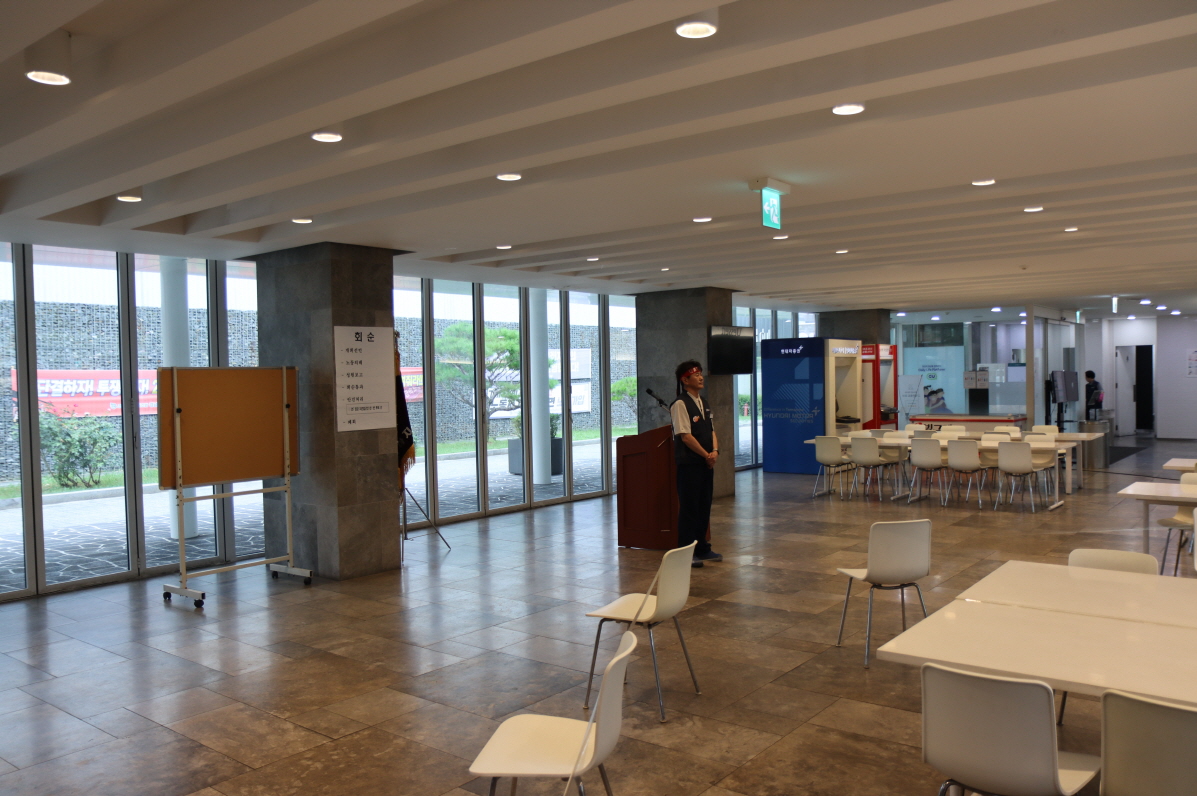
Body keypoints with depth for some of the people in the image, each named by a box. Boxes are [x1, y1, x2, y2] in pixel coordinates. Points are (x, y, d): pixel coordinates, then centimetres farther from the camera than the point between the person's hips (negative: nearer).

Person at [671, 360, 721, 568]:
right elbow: (685, 436, -17)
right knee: (689, 508, -2)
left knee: (704, 506, 14)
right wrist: (706, 455, -14)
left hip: (706, 463, 8)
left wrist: (715, 451, -4)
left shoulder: (703, 404, 14)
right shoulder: (680, 404, -13)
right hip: (689, 463, -8)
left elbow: (711, 431, 15)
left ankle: (702, 548, 26)